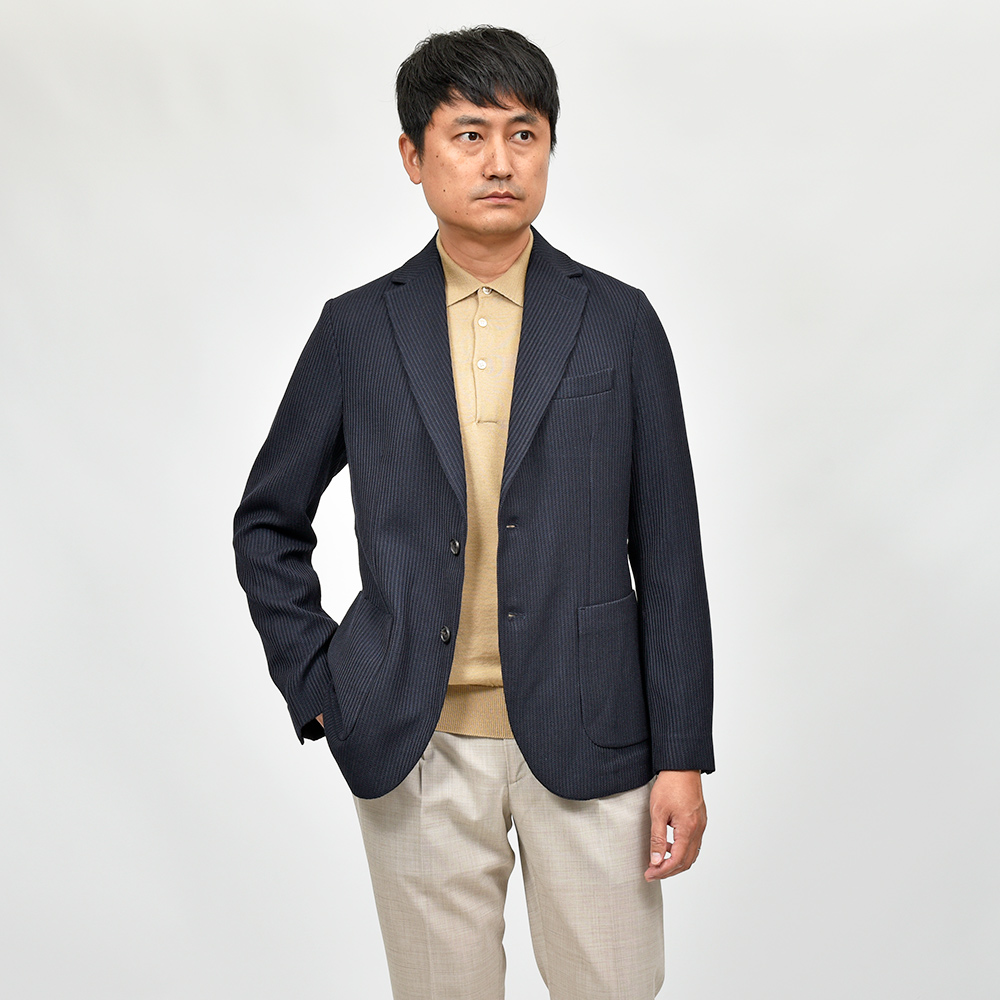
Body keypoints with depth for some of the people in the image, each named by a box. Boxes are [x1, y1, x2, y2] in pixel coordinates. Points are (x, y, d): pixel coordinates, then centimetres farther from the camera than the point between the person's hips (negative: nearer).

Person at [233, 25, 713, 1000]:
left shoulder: (618, 323, 2)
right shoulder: (358, 329, 3)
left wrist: (682, 755, -2)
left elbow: (668, 553, 1)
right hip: (417, 747, 1)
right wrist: (315, 685, 3)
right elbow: (267, 523, 13)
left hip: (585, 741, 0)